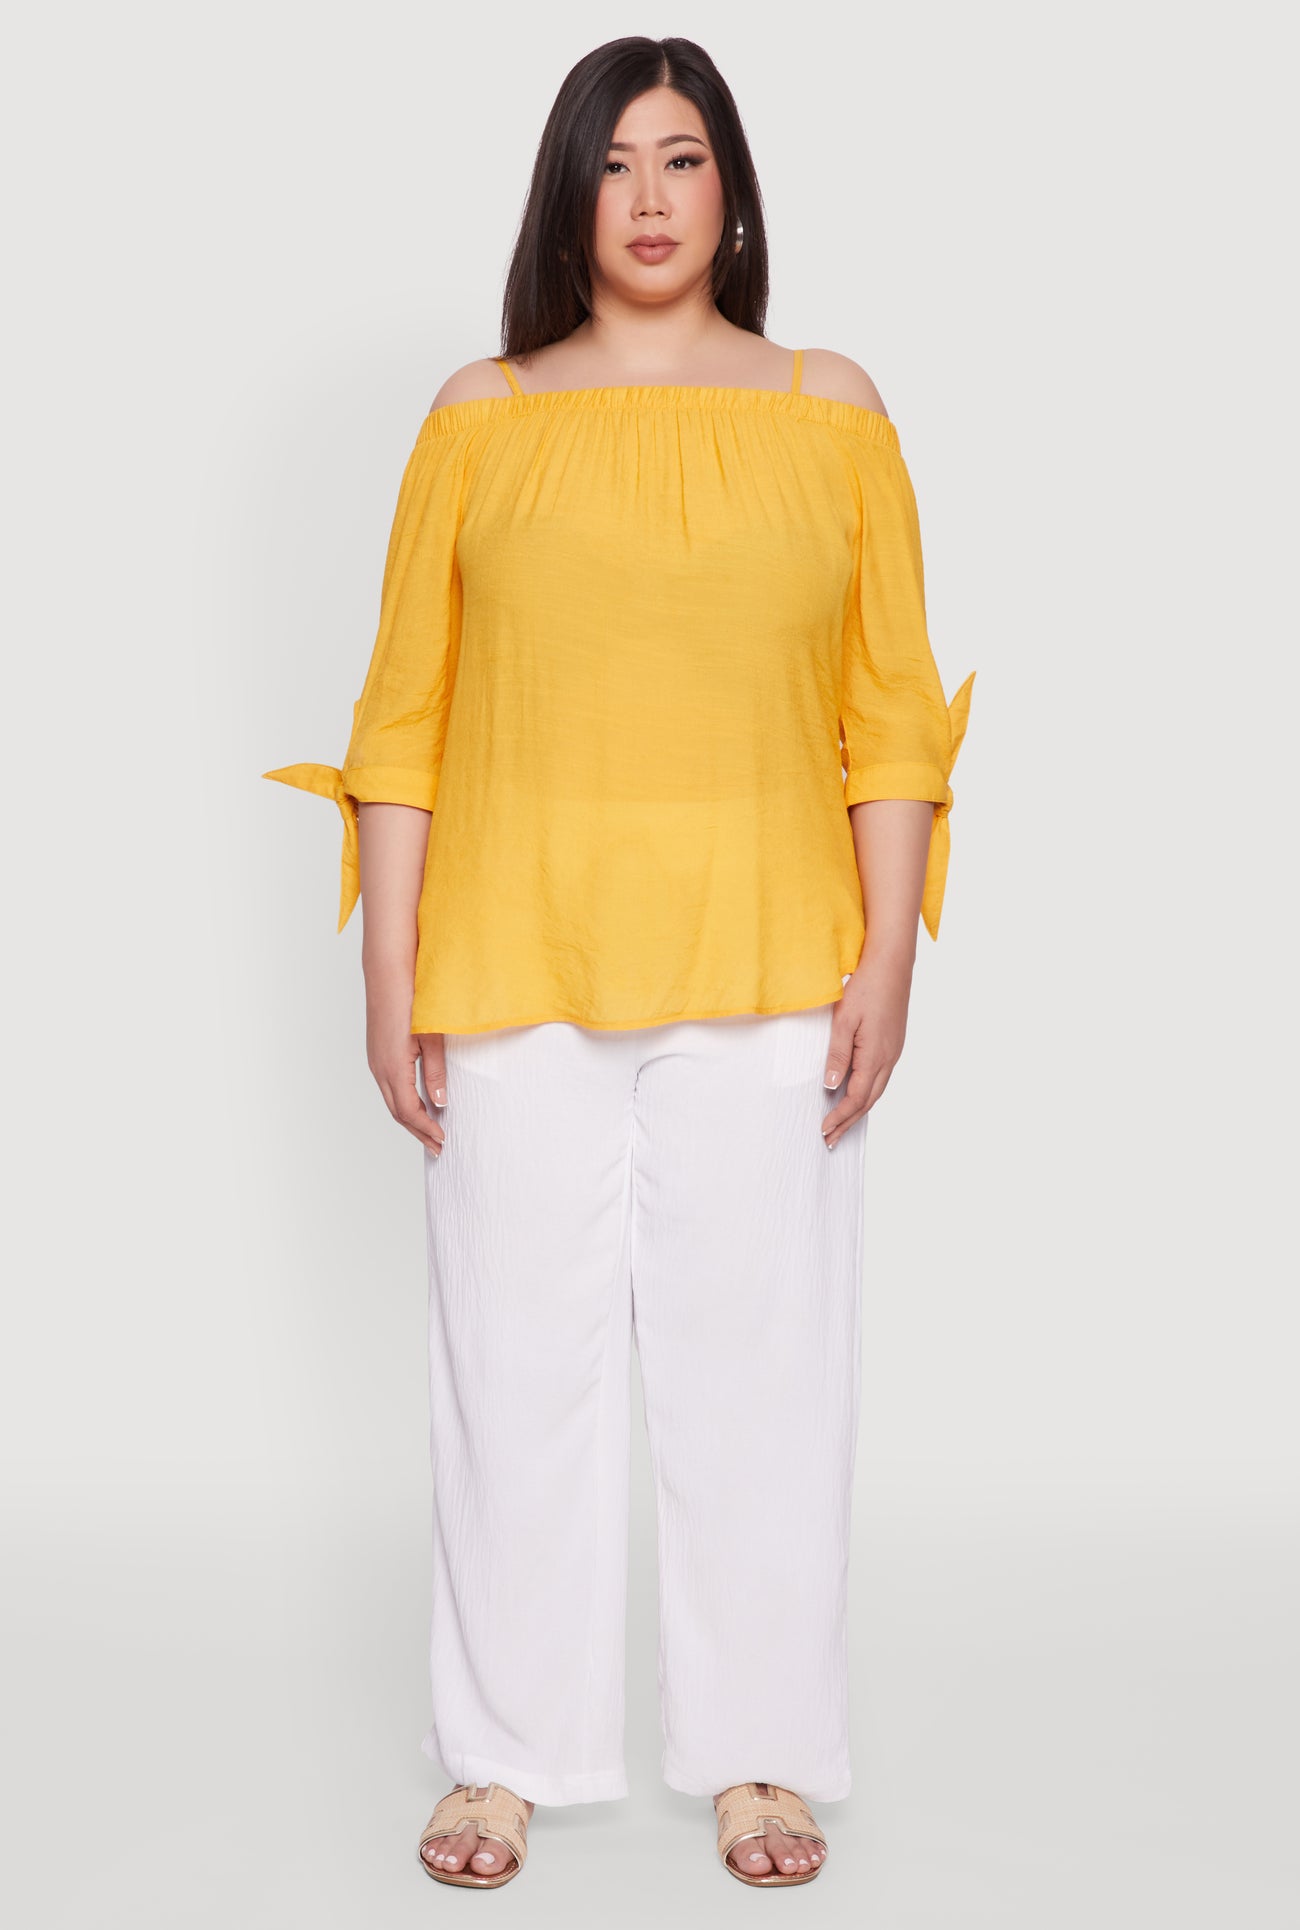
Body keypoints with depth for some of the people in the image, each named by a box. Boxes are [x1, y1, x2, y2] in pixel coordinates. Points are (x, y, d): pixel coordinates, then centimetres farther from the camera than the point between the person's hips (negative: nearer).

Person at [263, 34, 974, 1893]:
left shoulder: (833, 410, 6)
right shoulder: (480, 418, 5)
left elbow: (893, 711, 4)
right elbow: (404, 713, 3)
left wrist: (891, 953, -3)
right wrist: (390, 967, -2)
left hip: (765, 970, 0)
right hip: (517, 960, 0)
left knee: (758, 1354, 6)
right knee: (519, 1355, 6)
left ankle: (760, 1751, 22)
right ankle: (510, 1753, 22)